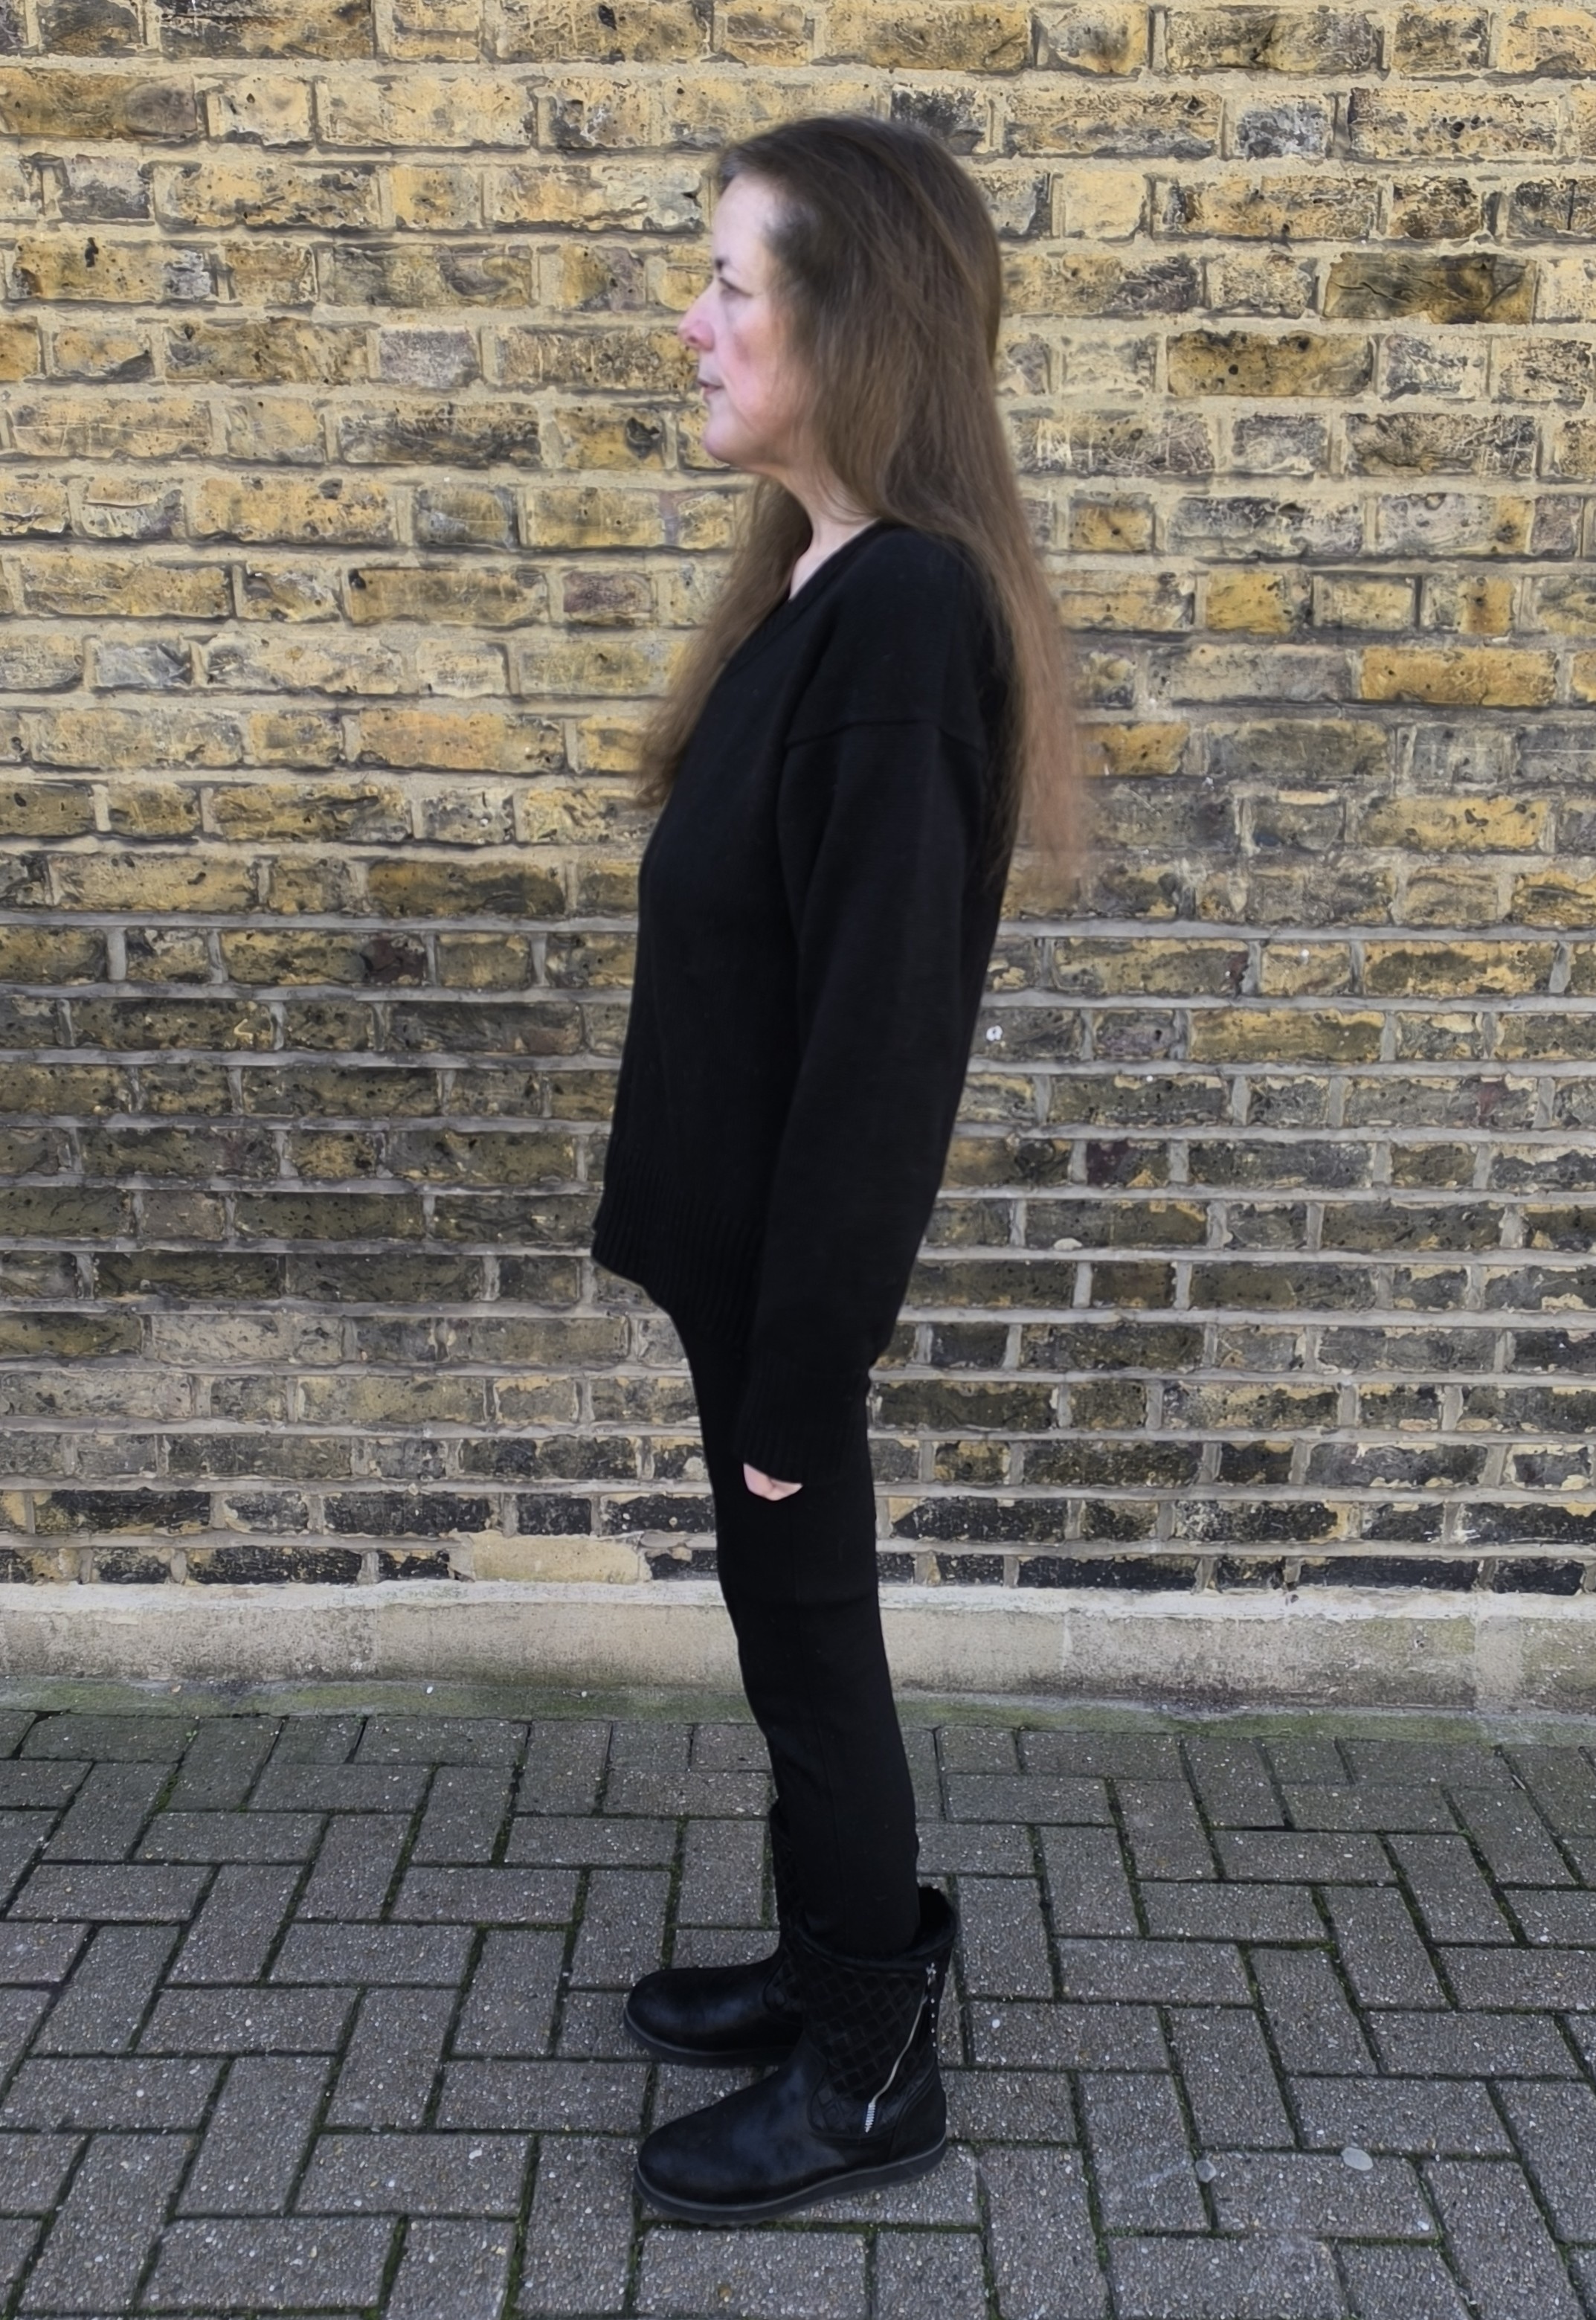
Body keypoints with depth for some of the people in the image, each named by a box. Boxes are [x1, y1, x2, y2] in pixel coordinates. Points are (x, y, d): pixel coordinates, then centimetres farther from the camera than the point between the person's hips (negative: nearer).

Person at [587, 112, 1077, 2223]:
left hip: (799, 1239, -9)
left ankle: (871, 2074, 30)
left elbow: (880, 1016, -24)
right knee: (796, 1619, 21)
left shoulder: (905, 611, -22)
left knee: (807, 1627, 7)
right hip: (751, 1217, 9)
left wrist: (802, 1360, -18)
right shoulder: (837, 578, 7)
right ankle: (842, 1962, 42)